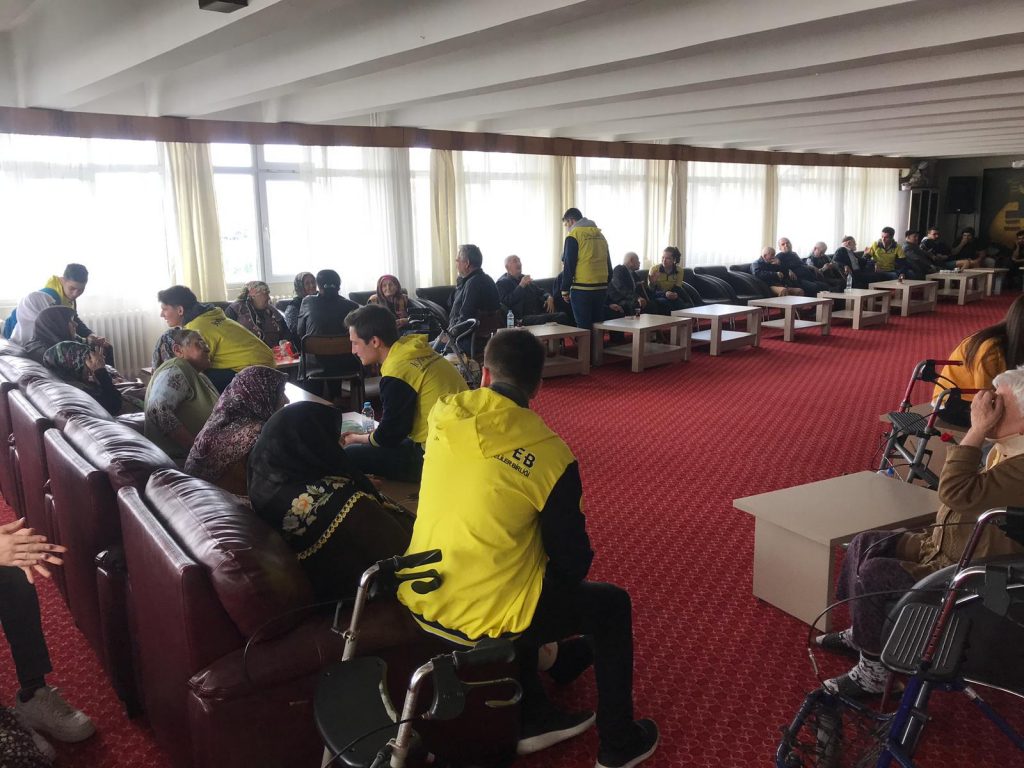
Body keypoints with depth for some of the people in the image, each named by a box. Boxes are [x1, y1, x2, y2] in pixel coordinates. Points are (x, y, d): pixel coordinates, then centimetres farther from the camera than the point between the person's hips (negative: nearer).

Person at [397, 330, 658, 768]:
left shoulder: (444, 414, -5)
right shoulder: (549, 453, -16)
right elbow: (573, 561, -5)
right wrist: (564, 574, 15)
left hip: (419, 600, 6)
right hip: (484, 619, -5)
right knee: (611, 605, 17)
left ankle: (532, 719, 43)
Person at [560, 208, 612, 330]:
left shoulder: (573, 235, -7)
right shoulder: (600, 235, 14)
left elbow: (568, 265, -10)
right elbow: (608, 264, 18)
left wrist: (565, 289, -5)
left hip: (582, 289, -7)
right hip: (602, 288, 7)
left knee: (584, 328, -2)